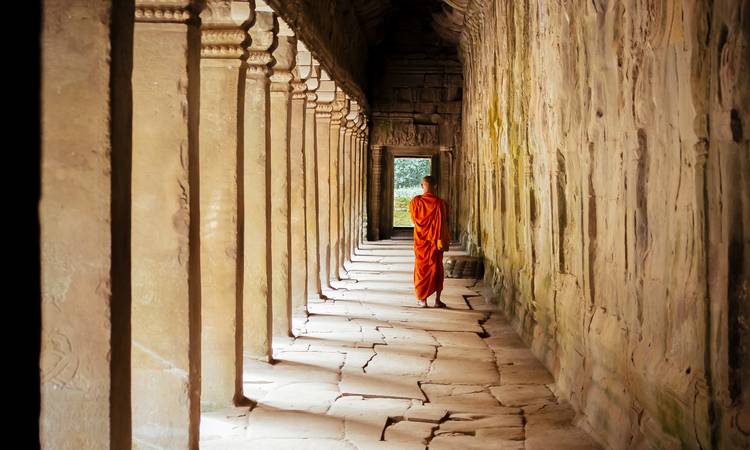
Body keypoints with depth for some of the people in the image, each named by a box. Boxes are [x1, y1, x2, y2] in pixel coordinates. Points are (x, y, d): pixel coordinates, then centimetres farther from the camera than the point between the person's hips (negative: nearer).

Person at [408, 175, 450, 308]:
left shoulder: (415, 201, -8)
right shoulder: (440, 203, -11)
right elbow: (444, 224, -10)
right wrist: (444, 242, -4)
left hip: (421, 241, 1)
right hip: (435, 241, 0)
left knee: (422, 269, 10)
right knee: (436, 269, 9)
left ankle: (422, 299, 11)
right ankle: (437, 300, 7)